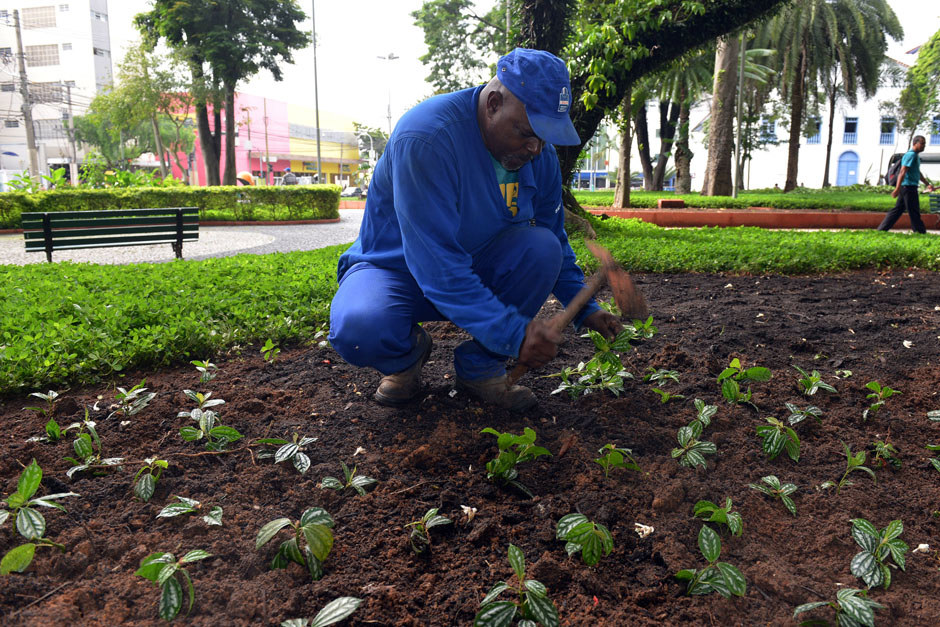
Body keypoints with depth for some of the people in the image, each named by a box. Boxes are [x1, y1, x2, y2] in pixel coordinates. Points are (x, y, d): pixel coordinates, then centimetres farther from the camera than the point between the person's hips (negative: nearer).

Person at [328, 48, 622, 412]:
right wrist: (511, 332, -39)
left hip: (476, 269, 5)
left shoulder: (540, 155, -8)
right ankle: (407, 354, 2)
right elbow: (436, 265, -35)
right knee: (359, 330, -37)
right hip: (398, 269, -5)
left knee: (541, 247, -23)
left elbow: (556, 242, 6)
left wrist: (584, 309, -5)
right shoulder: (427, 138, -30)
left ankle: (480, 367, -7)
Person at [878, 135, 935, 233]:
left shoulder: (916, 156, 21)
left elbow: (918, 173, 30)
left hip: (909, 188, 10)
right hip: (909, 187, -10)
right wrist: (897, 188, -28)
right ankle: (921, 232, 2)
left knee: (898, 210, 9)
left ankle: (881, 230, 9)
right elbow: (902, 172, -21)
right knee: (914, 212, -4)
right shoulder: (911, 155, -12)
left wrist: (928, 184, 30)